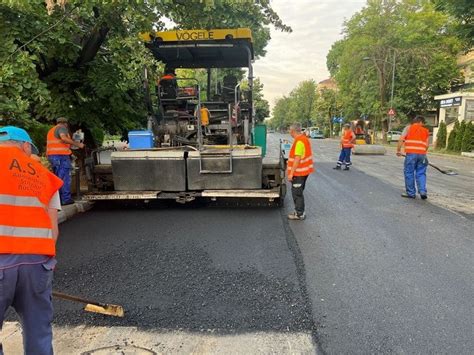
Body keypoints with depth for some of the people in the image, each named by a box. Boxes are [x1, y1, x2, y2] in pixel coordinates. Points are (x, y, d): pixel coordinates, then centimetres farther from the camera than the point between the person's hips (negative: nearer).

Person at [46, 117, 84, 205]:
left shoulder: (51, 130, 26)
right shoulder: (62, 128, -2)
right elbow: (63, 138, -22)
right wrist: (77, 144, -20)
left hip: (51, 155, 9)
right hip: (61, 155, -9)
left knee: (57, 177, 11)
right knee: (65, 177, -8)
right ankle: (66, 199, -11)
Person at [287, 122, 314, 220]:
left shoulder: (299, 141, -21)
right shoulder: (304, 138, 11)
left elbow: (297, 159, -25)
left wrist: (291, 173, -22)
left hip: (299, 172, -10)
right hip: (303, 171, 10)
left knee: (297, 193, -1)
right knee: (298, 192, 19)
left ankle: (299, 214, 7)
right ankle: (299, 212, 28)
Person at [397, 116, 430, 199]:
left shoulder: (408, 128, 10)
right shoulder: (426, 131, 19)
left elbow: (401, 139, -2)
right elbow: (427, 145, 14)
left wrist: (398, 150, 3)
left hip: (411, 153, -3)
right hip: (422, 154, 3)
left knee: (409, 173, 5)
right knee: (421, 173, 11)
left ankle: (410, 193, 10)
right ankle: (423, 191, 3)